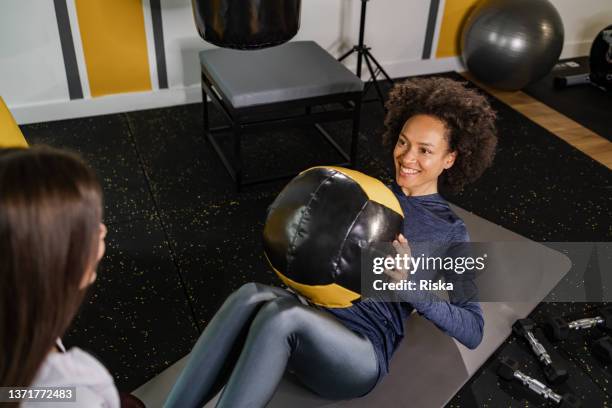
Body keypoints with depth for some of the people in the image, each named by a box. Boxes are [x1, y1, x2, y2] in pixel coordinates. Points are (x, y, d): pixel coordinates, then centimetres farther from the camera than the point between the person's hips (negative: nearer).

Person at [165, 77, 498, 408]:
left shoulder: (450, 231, 6)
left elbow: (473, 331, 1)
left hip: (362, 354, -3)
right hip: (309, 316, 4)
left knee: (280, 316, -36)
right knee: (252, 296, -32)